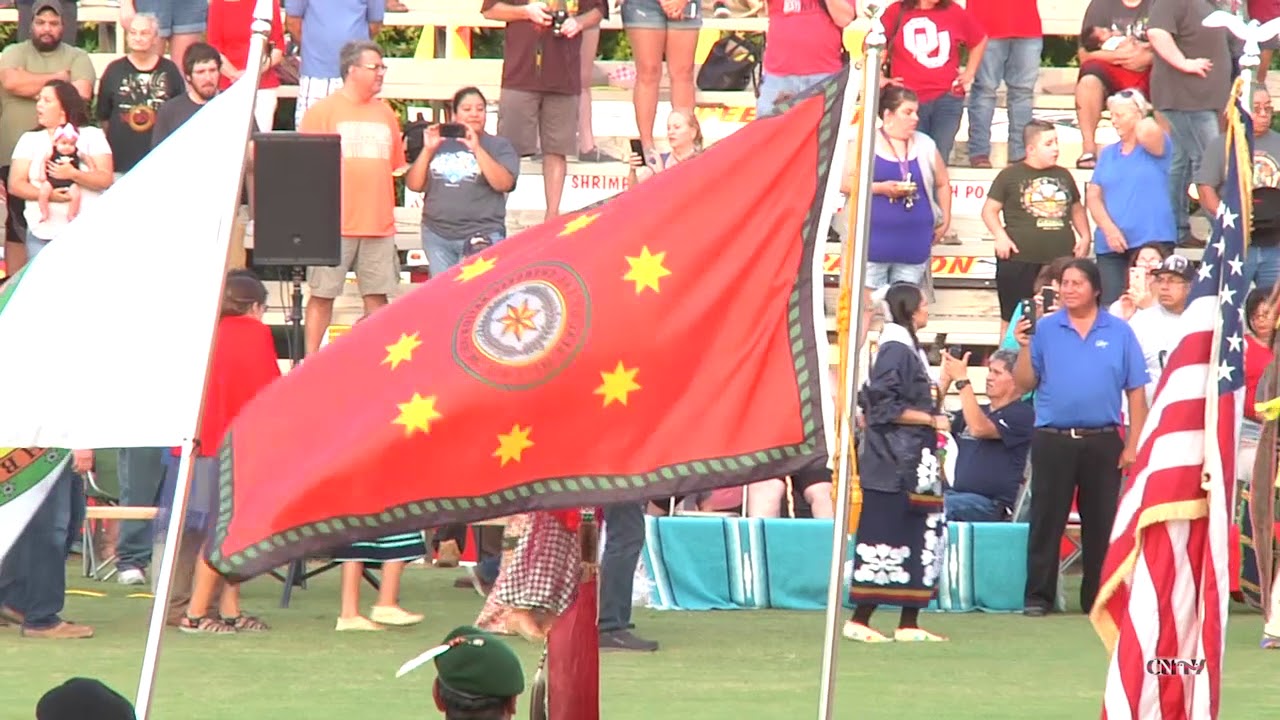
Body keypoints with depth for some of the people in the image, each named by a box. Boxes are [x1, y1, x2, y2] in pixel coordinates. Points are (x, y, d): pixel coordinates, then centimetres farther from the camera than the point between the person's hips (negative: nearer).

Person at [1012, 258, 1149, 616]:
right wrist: (1024, 347, -12)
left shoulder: (1120, 332, 4)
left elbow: (1136, 392, 4)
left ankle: (1098, 597, 12)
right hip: (1053, 439, 0)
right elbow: (1024, 384, 3)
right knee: (1046, 520, 1)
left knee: (1102, 523, 5)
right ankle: (1038, 596, 5)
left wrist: (1133, 444, -2)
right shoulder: (1044, 329, 5)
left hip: (1103, 442, 0)